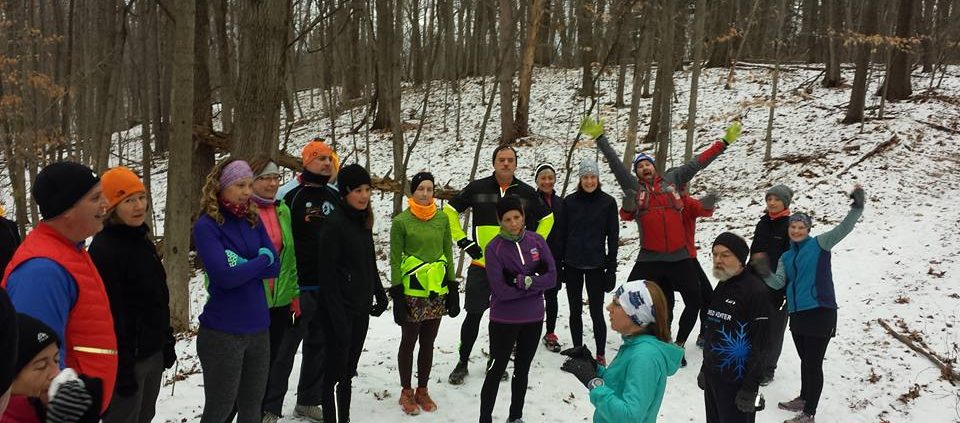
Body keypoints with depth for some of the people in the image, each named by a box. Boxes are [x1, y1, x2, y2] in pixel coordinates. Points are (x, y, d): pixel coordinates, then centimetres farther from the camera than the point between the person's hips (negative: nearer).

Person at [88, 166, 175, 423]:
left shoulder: (142, 240, 9)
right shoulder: (104, 249, -18)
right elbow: (111, 314, -21)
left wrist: (167, 342, 17)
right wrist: (122, 368, -21)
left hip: (153, 353, 8)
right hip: (127, 358, -8)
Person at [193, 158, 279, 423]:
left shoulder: (253, 220, 7)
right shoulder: (206, 226, -10)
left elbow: (275, 267, 0)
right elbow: (225, 276, -20)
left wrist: (242, 266, -15)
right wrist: (262, 259, -7)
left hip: (258, 328, 5)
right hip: (222, 332, -5)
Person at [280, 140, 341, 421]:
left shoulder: (335, 196, 11)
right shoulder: (290, 196, -7)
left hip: (328, 286, 6)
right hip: (299, 286, -6)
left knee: (319, 345, 14)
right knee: (285, 347, 0)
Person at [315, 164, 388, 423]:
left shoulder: (364, 222, 8)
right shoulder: (335, 224, -15)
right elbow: (328, 273, -17)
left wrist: (380, 295, 13)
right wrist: (337, 316, -19)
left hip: (361, 308, 8)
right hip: (340, 310, -7)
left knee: (349, 371, 15)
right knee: (336, 370, 1)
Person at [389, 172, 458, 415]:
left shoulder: (442, 218, 3)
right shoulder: (401, 221, -7)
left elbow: (448, 254, 9)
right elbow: (395, 260, -5)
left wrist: (453, 289, 6)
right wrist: (397, 294, -10)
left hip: (437, 291, 3)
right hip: (411, 291, -3)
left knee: (428, 343, 12)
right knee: (409, 342, 8)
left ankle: (422, 390, 27)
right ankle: (406, 392, 23)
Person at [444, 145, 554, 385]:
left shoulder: (526, 193, 2)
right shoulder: (477, 188, -3)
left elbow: (547, 218, 17)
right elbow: (450, 210, 6)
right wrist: (463, 241, 0)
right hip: (481, 264, -2)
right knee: (474, 315, 1)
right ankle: (462, 363, 17)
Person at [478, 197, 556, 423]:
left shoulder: (537, 241, -4)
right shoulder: (494, 248, -14)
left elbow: (552, 277, -7)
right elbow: (501, 290, -20)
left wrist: (525, 281, -21)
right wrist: (535, 283, -15)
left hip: (533, 319, 4)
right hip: (504, 320, -4)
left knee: (522, 370, 18)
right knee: (496, 371, 7)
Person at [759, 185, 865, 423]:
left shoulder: (820, 244, -1)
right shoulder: (786, 257, 13)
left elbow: (843, 229, -15)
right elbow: (779, 282, 2)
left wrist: (857, 208, -30)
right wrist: (765, 274, -18)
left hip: (820, 312, -6)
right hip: (797, 314, 6)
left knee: (813, 363, 0)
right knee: (805, 360, 21)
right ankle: (804, 399, 38)